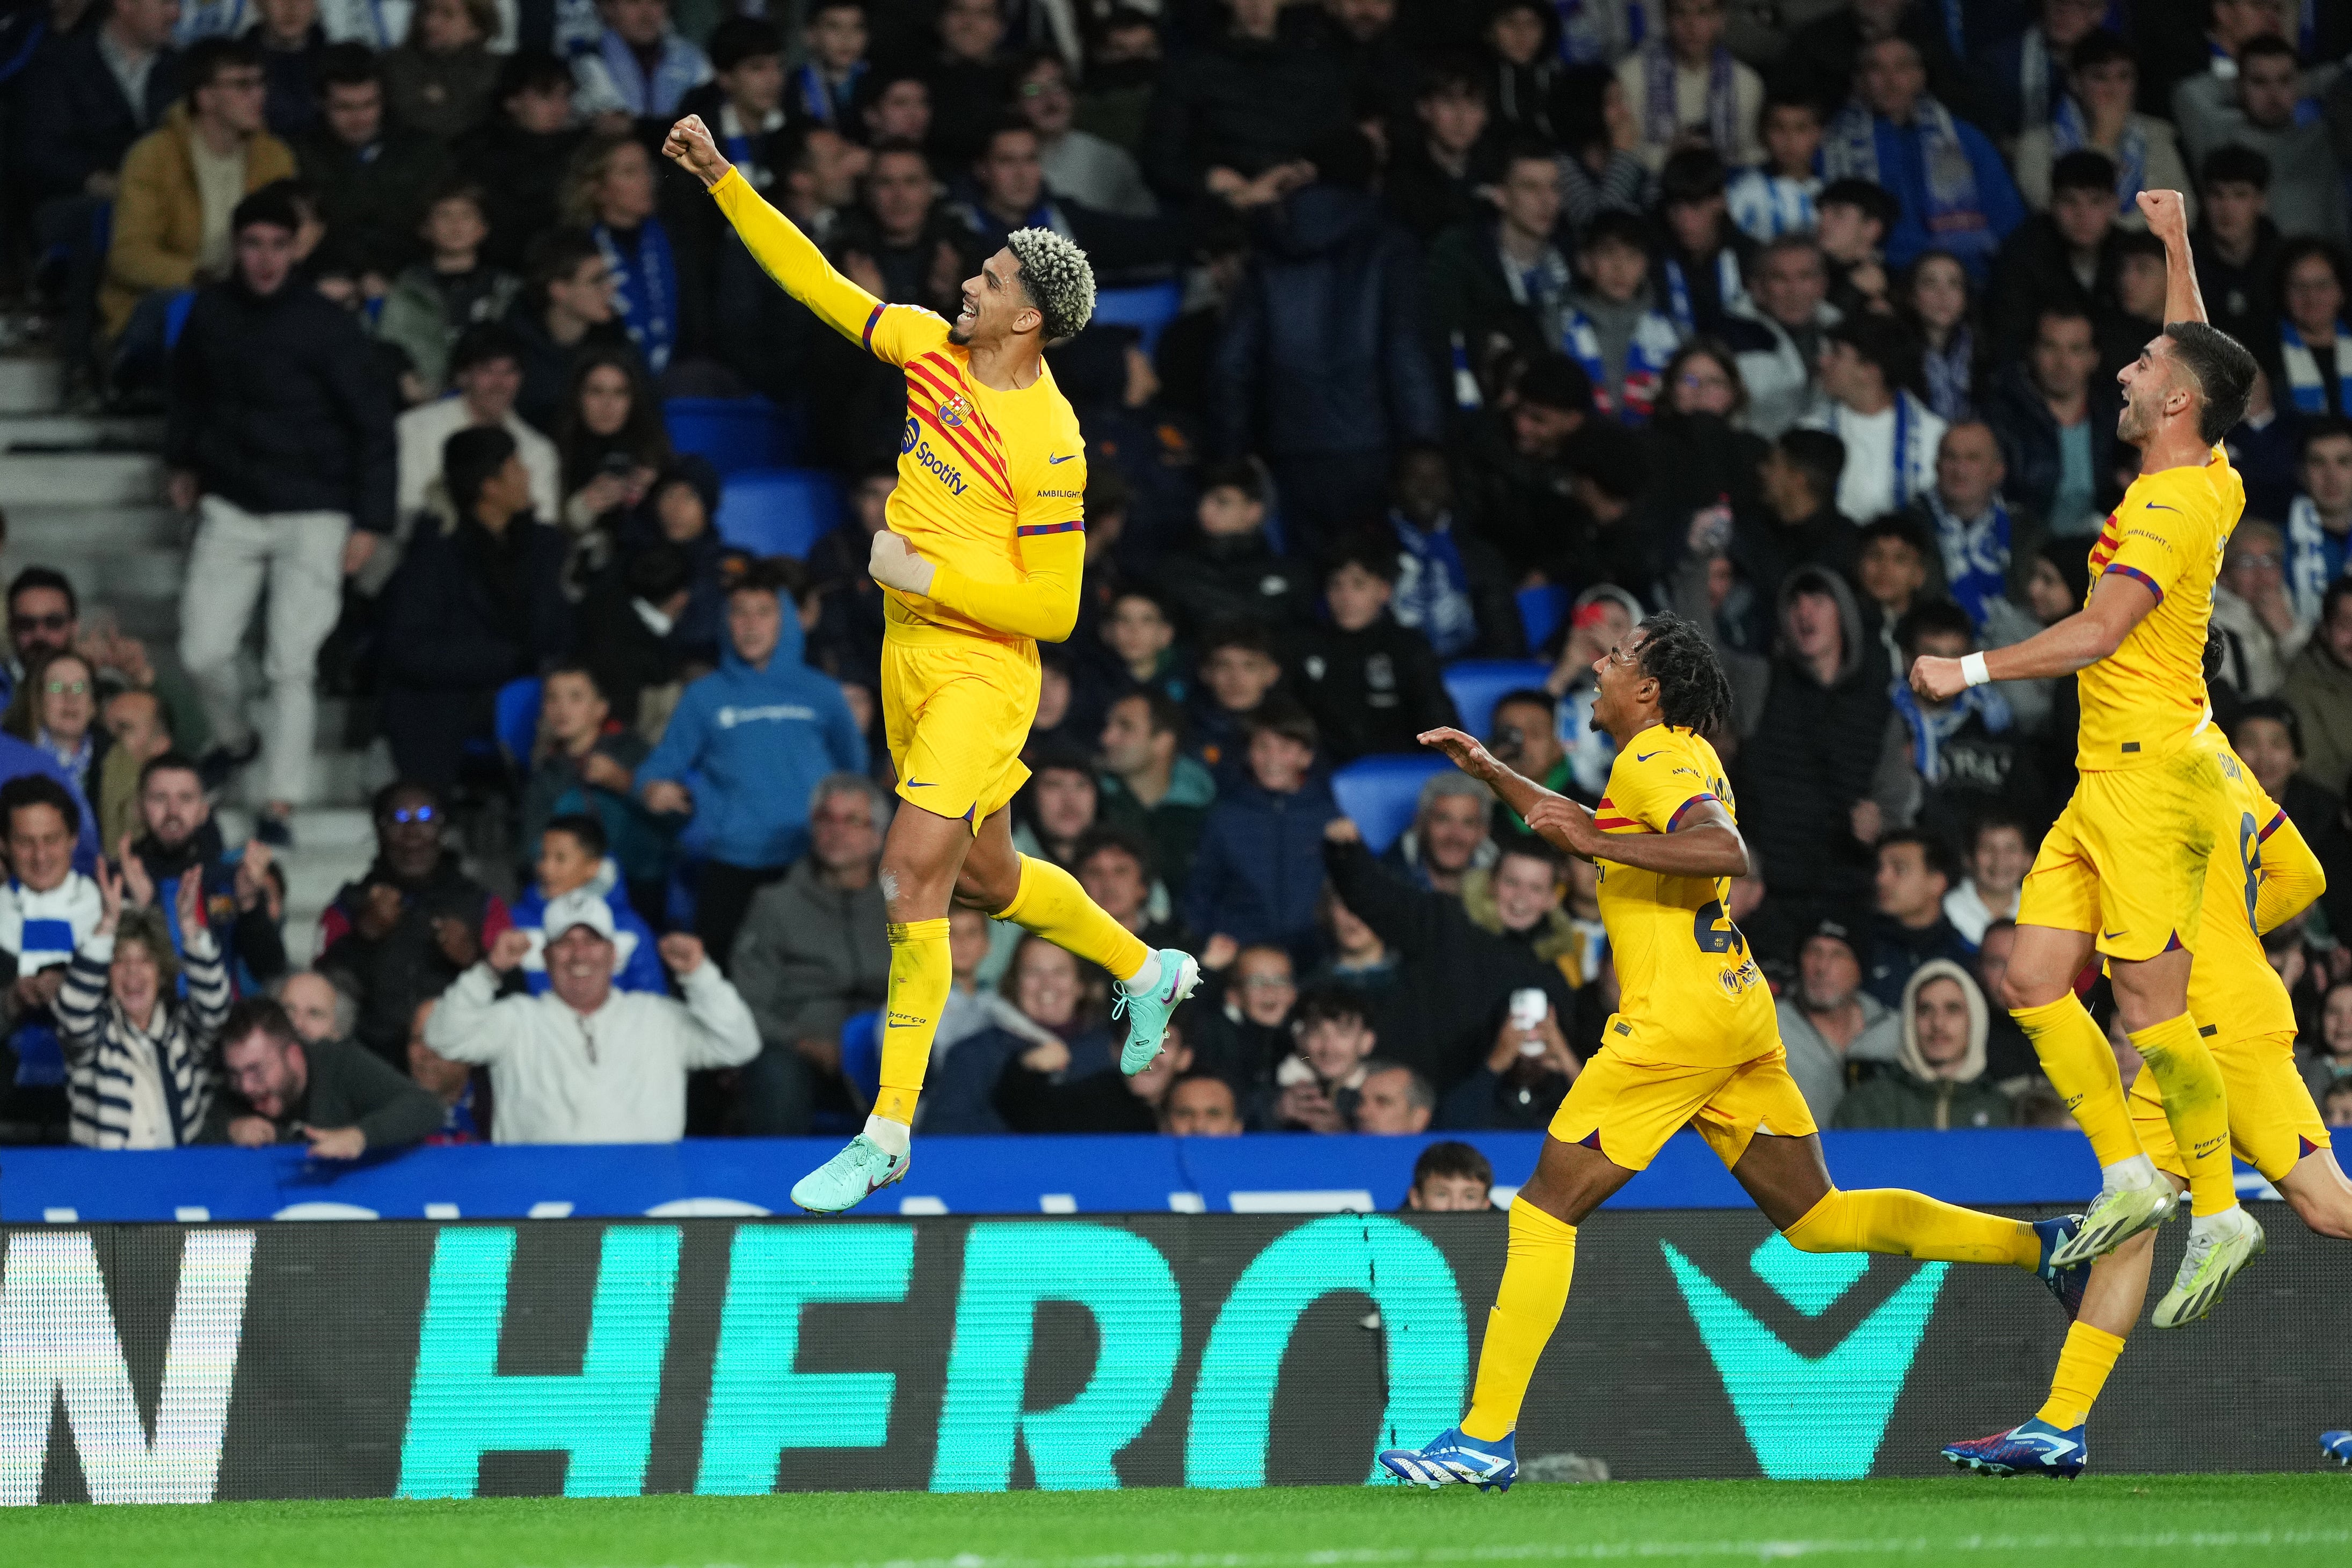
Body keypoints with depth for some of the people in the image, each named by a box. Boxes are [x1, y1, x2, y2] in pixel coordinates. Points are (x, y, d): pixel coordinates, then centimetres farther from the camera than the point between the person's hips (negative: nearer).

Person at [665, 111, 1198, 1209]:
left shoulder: (1048, 444, -19)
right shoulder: (932, 349, 1)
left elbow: (1054, 607, -17)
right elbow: (818, 285, 8)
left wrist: (926, 575, -18)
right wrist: (722, 180, 2)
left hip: (980, 669, -8)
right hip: (909, 656, 8)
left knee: (915, 870, -17)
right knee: (986, 879, 20)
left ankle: (889, 1129, -12)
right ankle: (1145, 972, 46)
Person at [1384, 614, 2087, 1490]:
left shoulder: (1653, 760, -9)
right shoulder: (1687, 757, 20)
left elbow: (1728, 851, -27)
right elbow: (1593, 837, 38)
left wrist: (1595, 841, -26)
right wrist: (1492, 775, 34)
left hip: (1677, 1020, -9)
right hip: (1738, 1014, 9)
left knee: (1544, 1211, -4)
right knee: (1817, 1220, 11)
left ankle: (1486, 1439, -7)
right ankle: (2041, 1246, 1)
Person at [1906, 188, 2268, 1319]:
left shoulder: (2175, 507, -14)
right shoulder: (2206, 486, 12)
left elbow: (2099, 632, -22)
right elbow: (2198, 359, 32)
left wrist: (1971, 671, -17)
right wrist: (2176, 246, 35)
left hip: (2150, 778, -9)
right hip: (2106, 783, 9)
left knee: (2151, 1008, -9)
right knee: (2034, 984, 5)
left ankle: (2218, 1212, -4)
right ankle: (2127, 1175, 9)